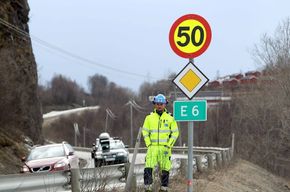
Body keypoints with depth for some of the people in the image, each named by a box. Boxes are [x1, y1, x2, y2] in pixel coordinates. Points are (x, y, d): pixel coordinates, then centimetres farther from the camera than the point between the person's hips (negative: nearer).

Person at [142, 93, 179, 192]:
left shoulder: (170, 118, 4)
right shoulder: (149, 117, 7)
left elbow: (175, 132, 5)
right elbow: (145, 131, 10)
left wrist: (169, 145, -4)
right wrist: (148, 144, -1)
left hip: (165, 148, 0)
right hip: (152, 147, 1)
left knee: (165, 168, 4)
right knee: (148, 167, -11)